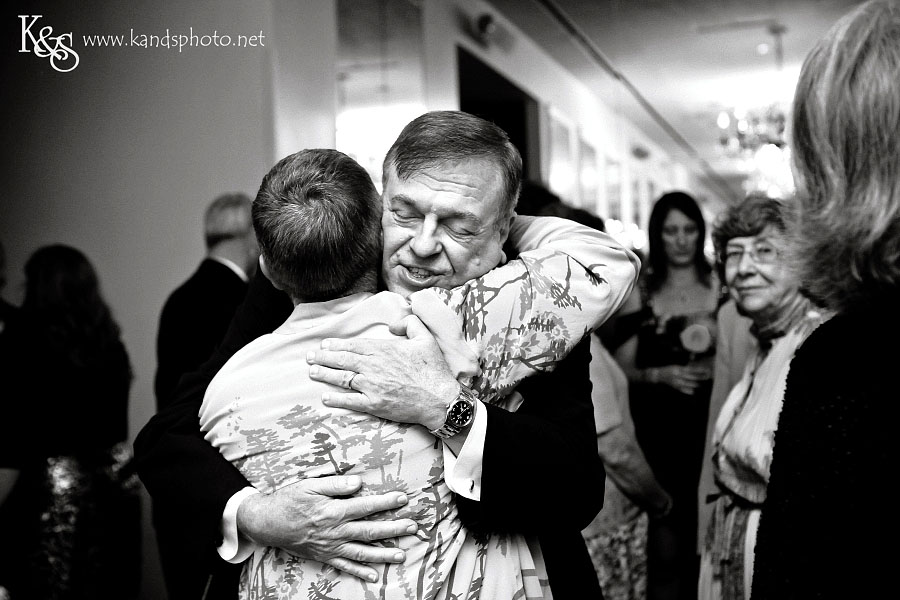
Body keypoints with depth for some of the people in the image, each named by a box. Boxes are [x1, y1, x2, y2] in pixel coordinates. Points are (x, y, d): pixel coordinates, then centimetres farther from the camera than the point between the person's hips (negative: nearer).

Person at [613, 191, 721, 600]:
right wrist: (661, 375, -13)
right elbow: (621, 370, 4)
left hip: (711, 425, 1)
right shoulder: (639, 293, 5)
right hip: (659, 432, 0)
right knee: (667, 544, -5)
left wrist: (716, 363, -10)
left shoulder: (722, 287, 5)